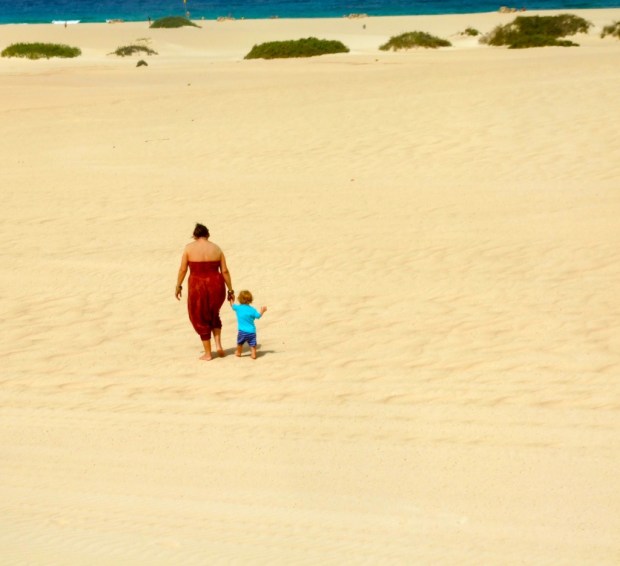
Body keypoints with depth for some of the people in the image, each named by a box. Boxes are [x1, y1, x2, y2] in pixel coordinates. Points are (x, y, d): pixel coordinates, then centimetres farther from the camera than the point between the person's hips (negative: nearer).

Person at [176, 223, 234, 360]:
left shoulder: (189, 248, -4)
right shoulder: (216, 248, 3)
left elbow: (182, 269, -5)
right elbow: (225, 271, 2)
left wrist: (178, 286, 7)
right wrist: (230, 290, 8)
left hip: (197, 287, -3)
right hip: (216, 285, 3)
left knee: (201, 319, 13)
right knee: (214, 315, 27)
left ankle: (208, 353, 15)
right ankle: (218, 344, 11)